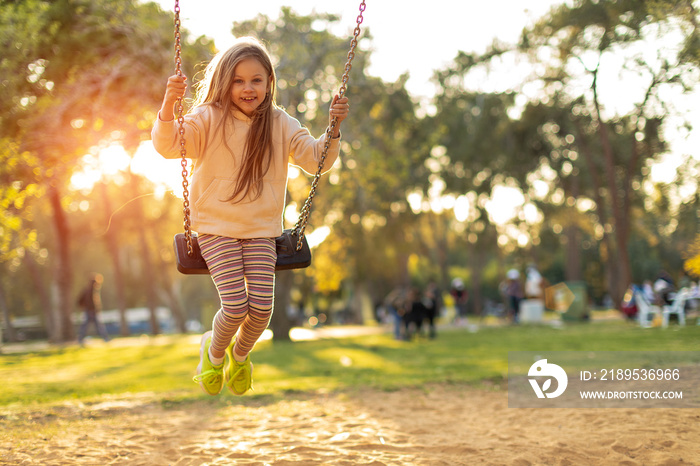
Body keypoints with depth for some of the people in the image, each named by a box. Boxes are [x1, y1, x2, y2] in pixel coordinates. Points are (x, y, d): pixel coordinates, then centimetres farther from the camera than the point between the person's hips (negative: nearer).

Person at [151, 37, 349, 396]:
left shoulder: (280, 125, 4)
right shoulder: (209, 120, -5)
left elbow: (316, 159, 2)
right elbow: (168, 145, -16)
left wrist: (333, 128, -15)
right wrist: (169, 106, -32)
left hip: (262, 231, 3)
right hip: (217, 229, -3)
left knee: (262, 307, -9)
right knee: (235, 306, -15)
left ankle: (241, 353, 27)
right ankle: (214, 350, 21)